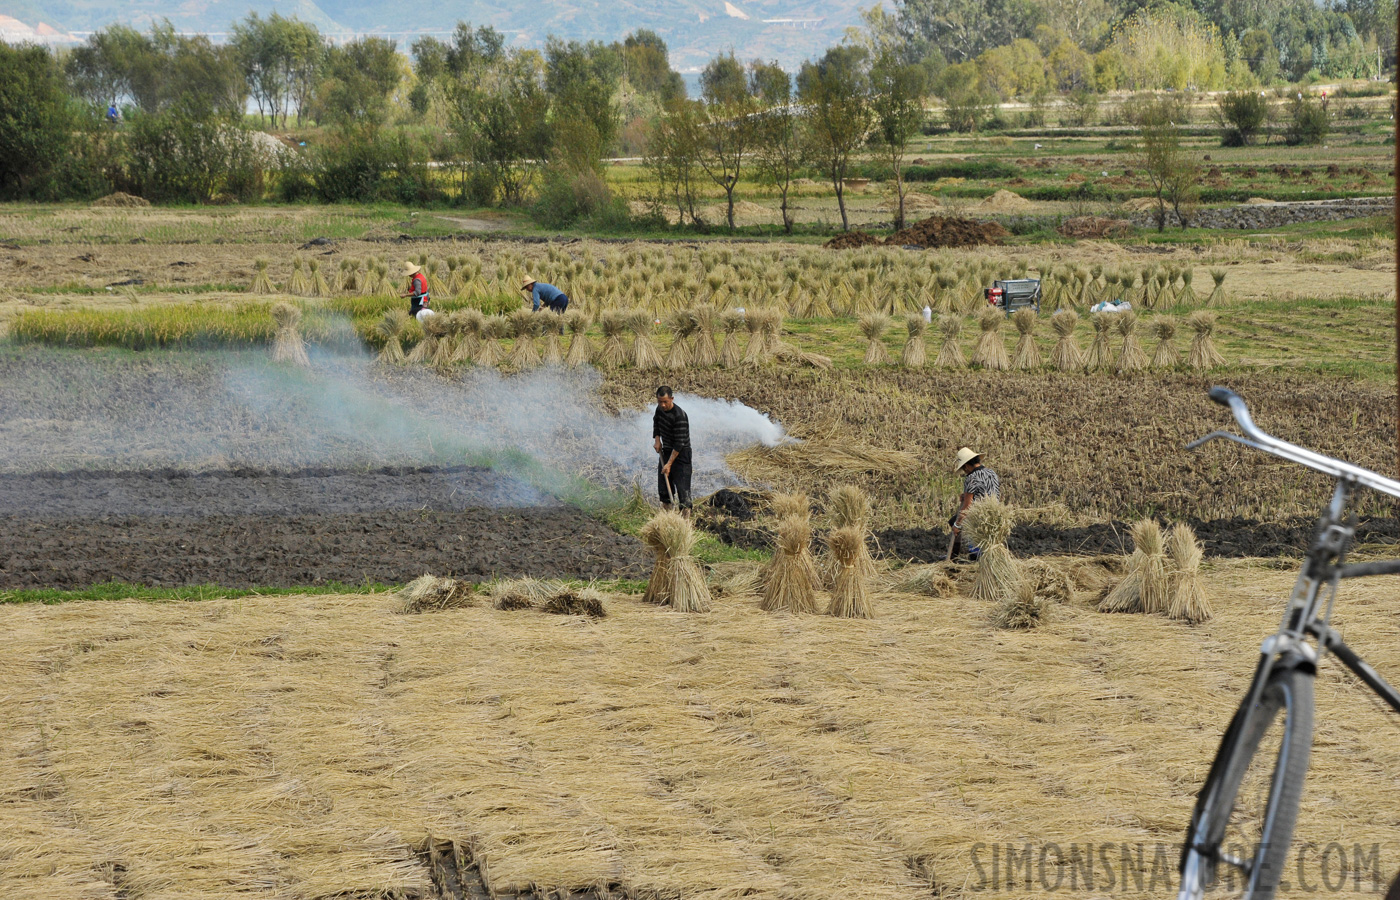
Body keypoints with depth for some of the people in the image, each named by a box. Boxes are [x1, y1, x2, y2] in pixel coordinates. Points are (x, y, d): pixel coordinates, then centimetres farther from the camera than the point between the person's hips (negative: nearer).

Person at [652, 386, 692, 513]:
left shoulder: (679, 416, -26)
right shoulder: (660, 409, -1)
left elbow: (679, 443, -25)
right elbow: (656, 421, 24)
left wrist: (669, 464, -26)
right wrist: (657, 439, 7)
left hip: (681, 453, -8)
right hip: (666, 451, 8)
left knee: (682, 484, -14)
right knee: (663, 483, 11)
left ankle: (686, 511, -13)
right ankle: (665, 506, 22)